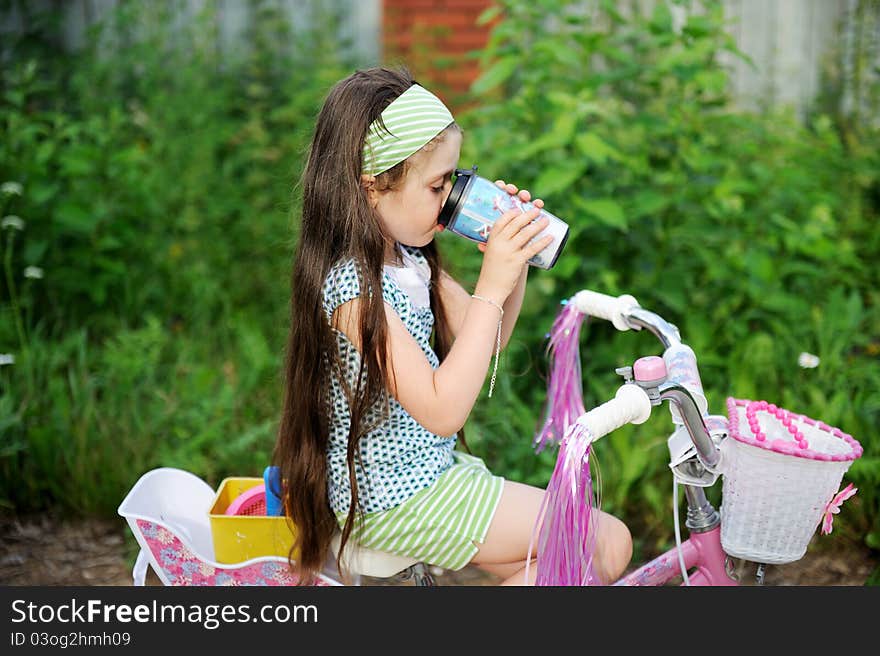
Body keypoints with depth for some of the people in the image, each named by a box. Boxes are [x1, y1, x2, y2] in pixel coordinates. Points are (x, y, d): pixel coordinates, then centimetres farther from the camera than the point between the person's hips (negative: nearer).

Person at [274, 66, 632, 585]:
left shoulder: (408, 258, 3)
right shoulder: (352, 287, -25)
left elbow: (484, 340, 13)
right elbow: (442, 410, -28)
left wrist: (514, 263, -5)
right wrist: (492, 285, -28)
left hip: (431, 466, 9)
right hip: (395, 499, -9)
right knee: (610, 543, -6)